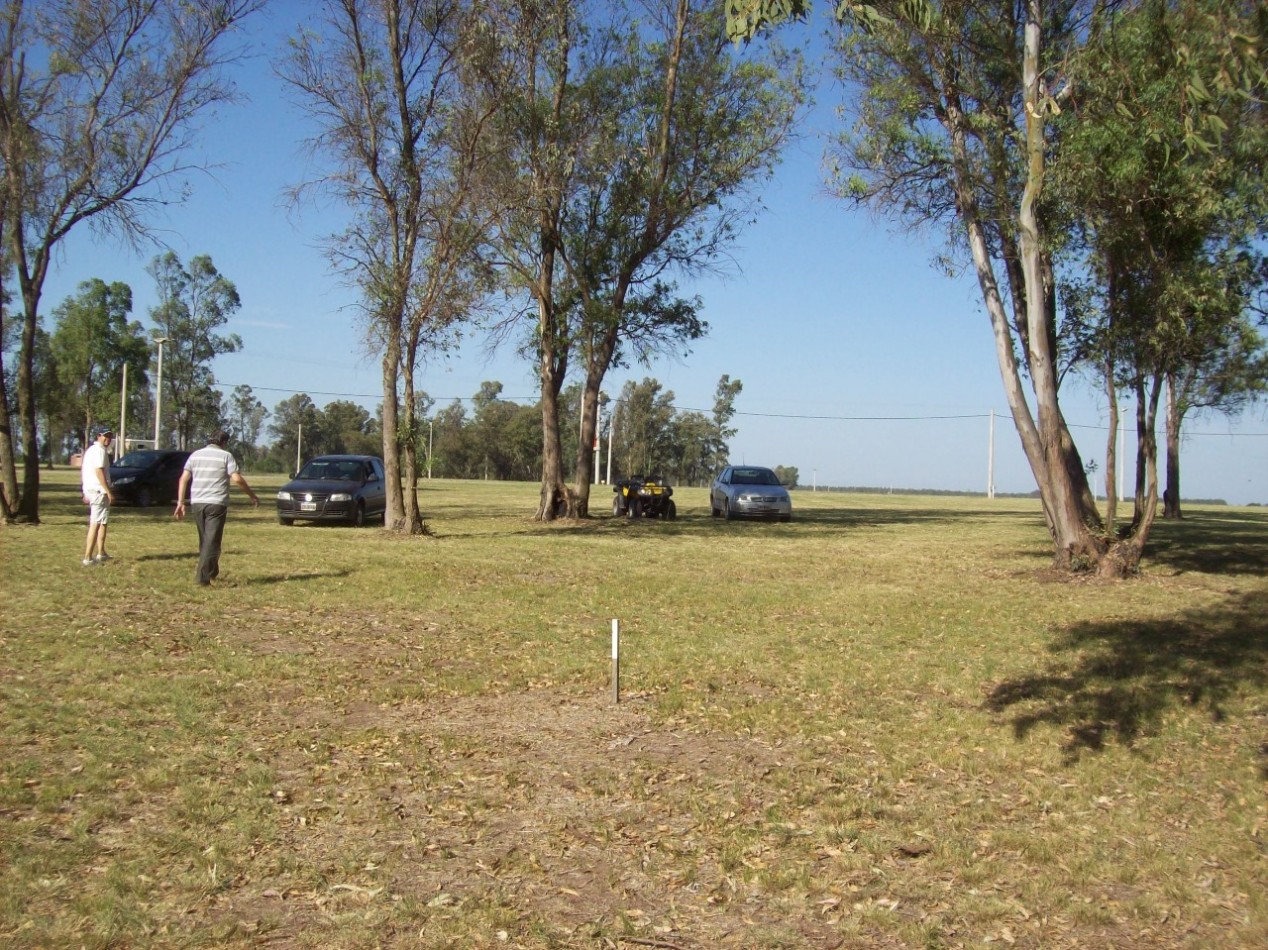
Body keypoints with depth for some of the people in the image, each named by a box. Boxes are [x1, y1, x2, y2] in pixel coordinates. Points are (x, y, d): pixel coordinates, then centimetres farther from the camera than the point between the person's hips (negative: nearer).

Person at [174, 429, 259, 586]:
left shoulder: (195, 455, 12)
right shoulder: (226, 456, -1)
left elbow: (184, 479, 5)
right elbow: (237, 479, -10)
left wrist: (180, 502, 5)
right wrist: (253, 496, 0)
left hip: (197, 503, 5)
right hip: (216, 503, -5)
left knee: (204, 539, 18)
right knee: (212, 540, -4)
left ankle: (211, 572, 29)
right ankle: (203, 577, -11)